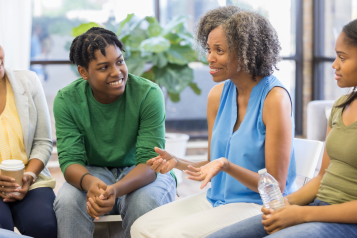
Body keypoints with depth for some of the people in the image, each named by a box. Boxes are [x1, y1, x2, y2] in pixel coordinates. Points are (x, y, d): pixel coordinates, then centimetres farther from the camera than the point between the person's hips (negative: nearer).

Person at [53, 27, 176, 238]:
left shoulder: (149, 94, -18)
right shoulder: (66, 100, -11)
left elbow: (150, 162, -23)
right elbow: (70, 160, -15)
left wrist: (115, 190, -43)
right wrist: (90, 182, -40)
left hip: (142, 174, -1)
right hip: (94, 172, 1)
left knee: (144, 202, -35)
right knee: (67, 201, -31)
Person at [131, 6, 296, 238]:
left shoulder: (275, 98, -16)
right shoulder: (217, 95, 5)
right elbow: (214, 165, 12)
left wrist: (226, 165, -29)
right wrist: (177, 162, -6)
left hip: (259, 206, -7)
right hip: (216, 198, 7)